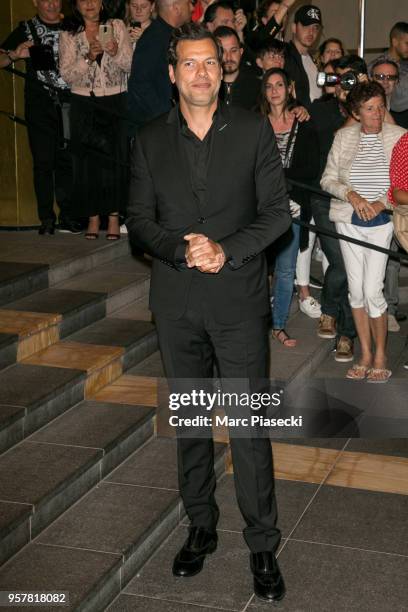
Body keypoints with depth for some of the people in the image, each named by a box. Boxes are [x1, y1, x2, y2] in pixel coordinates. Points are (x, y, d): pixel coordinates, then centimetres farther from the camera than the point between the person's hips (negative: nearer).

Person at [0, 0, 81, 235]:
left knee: (67, 160, 0)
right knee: (43, 160, -1)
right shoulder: (26, 30, 6)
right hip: (39, 104, -1)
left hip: (68, 103, 1)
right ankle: (47, 218, 4)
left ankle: (67, 216, 7)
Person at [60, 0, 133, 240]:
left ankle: (114, 216, 6)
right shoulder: (69, 34, 5)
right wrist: (88, 58, -19)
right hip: (84, 105, 1)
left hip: (115, 103, -1)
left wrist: (115, 52, -21)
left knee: (116, 158, -2)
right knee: (87, 159, 2)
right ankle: (93, 217, 11)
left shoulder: (117, 26, 4)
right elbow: (67, 74, -4)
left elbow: (130, 65, -1)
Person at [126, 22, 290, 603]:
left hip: (239, 298, -2)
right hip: (176, 303, 3)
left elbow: (277, 211, -1)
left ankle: (263, 547, 12)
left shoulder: (254, 130, 0)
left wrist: (227, 250, -16)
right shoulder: (149, 141, 6)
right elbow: (139, 220, 4)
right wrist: (182, 250, -15)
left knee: (249, 425, -2)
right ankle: (201, 528, 30)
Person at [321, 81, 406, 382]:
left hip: (382, 221, -3)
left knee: (372, 291, -8)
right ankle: (366, 355, 20)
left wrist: (383, 202, -16)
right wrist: (351, 195, -16)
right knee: (356, 290, 7)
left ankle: (380, 356, 9)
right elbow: (328, 179, 1)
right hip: (349, 221, 3)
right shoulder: (344, 137, 1)